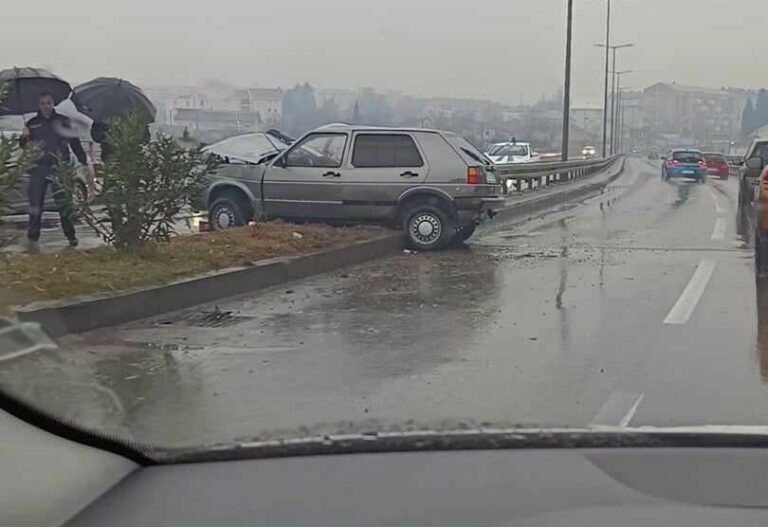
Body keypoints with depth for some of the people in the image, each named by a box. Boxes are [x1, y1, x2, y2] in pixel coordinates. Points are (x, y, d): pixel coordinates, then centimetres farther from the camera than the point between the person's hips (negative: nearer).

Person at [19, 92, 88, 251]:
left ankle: (71, 236, 4)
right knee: (36, 203, -4)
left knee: (64, 202, -3)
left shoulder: (62, 121, 10)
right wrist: (24, 139, -10)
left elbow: (75, 143, 10)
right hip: (38, 168, 1)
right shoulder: (32, 124, 13)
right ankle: (32, 237, -1)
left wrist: (84, 162, 3)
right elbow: (23, 145, 14)